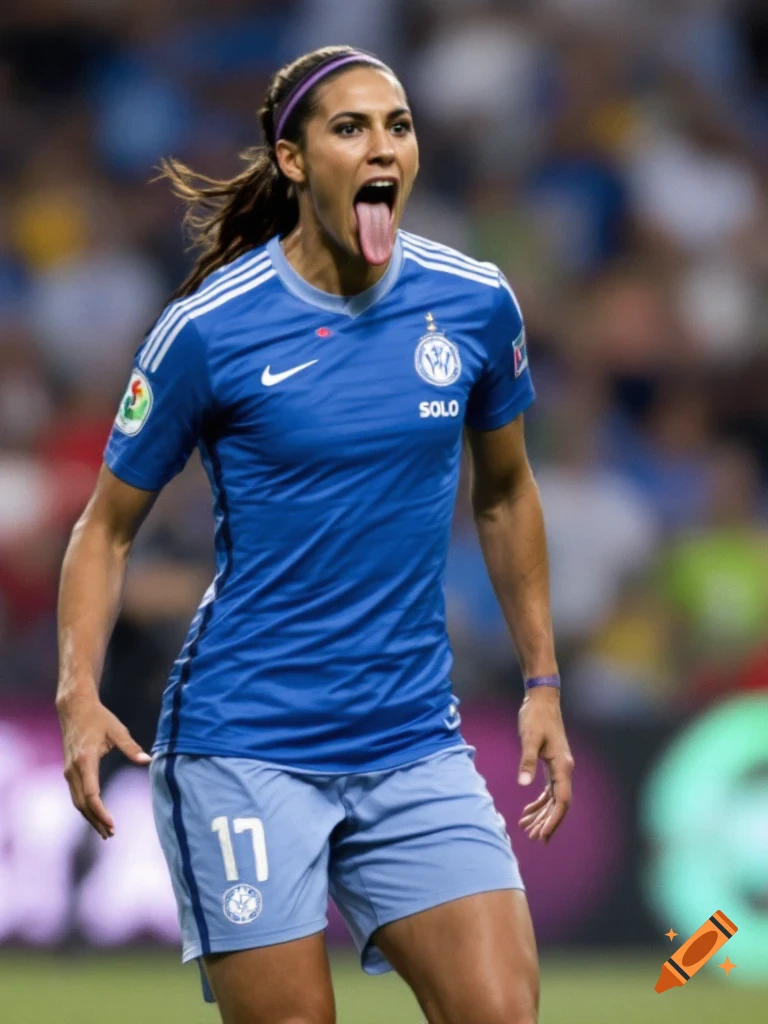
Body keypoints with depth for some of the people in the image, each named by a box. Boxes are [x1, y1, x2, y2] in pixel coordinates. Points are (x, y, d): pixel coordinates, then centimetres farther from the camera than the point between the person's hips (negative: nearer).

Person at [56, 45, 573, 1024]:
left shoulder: (475, 305, 2)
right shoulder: (208, 329, -8)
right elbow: (108, 526, 1)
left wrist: (542, 683, 15)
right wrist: (80, 695, -13)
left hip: (414, 744, 3)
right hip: (244, 749, -3)